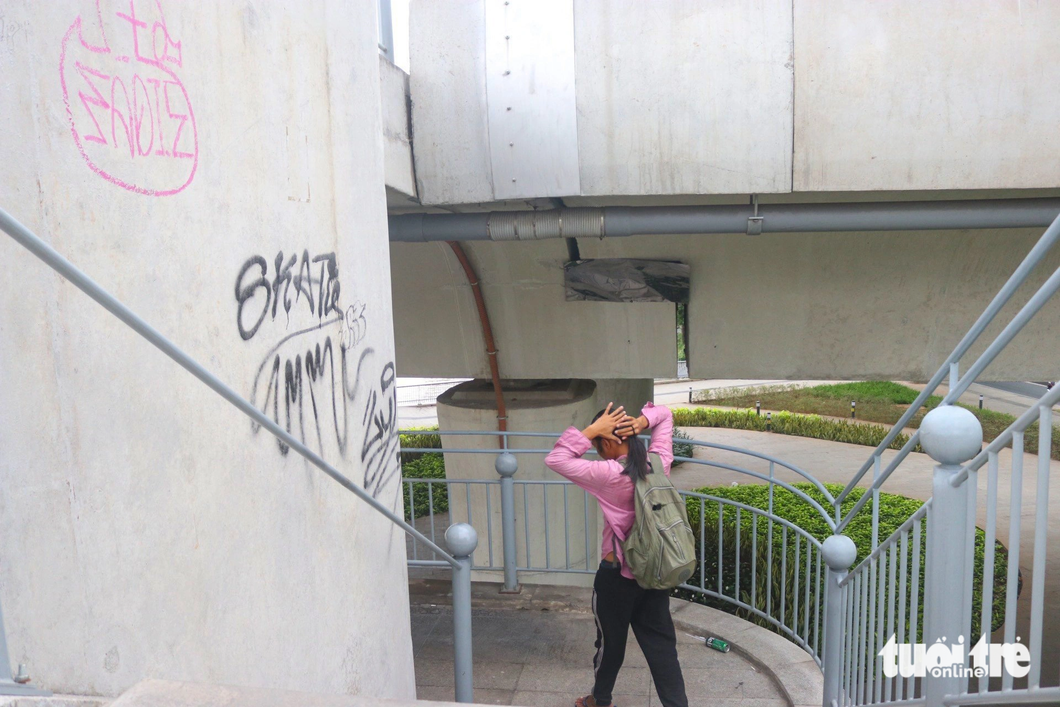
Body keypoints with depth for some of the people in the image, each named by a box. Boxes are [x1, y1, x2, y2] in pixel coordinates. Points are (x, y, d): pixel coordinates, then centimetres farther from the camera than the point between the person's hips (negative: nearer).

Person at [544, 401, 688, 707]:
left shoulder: (610, 475, -24)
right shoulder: (659, 462, -6)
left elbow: (555, 460, -22)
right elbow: (665, 415, 9)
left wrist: (592, 429, -22)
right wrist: (642, 421, -12)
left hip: (618, 573, -5)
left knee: (611, 640, 18)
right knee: (660, 642, 14)